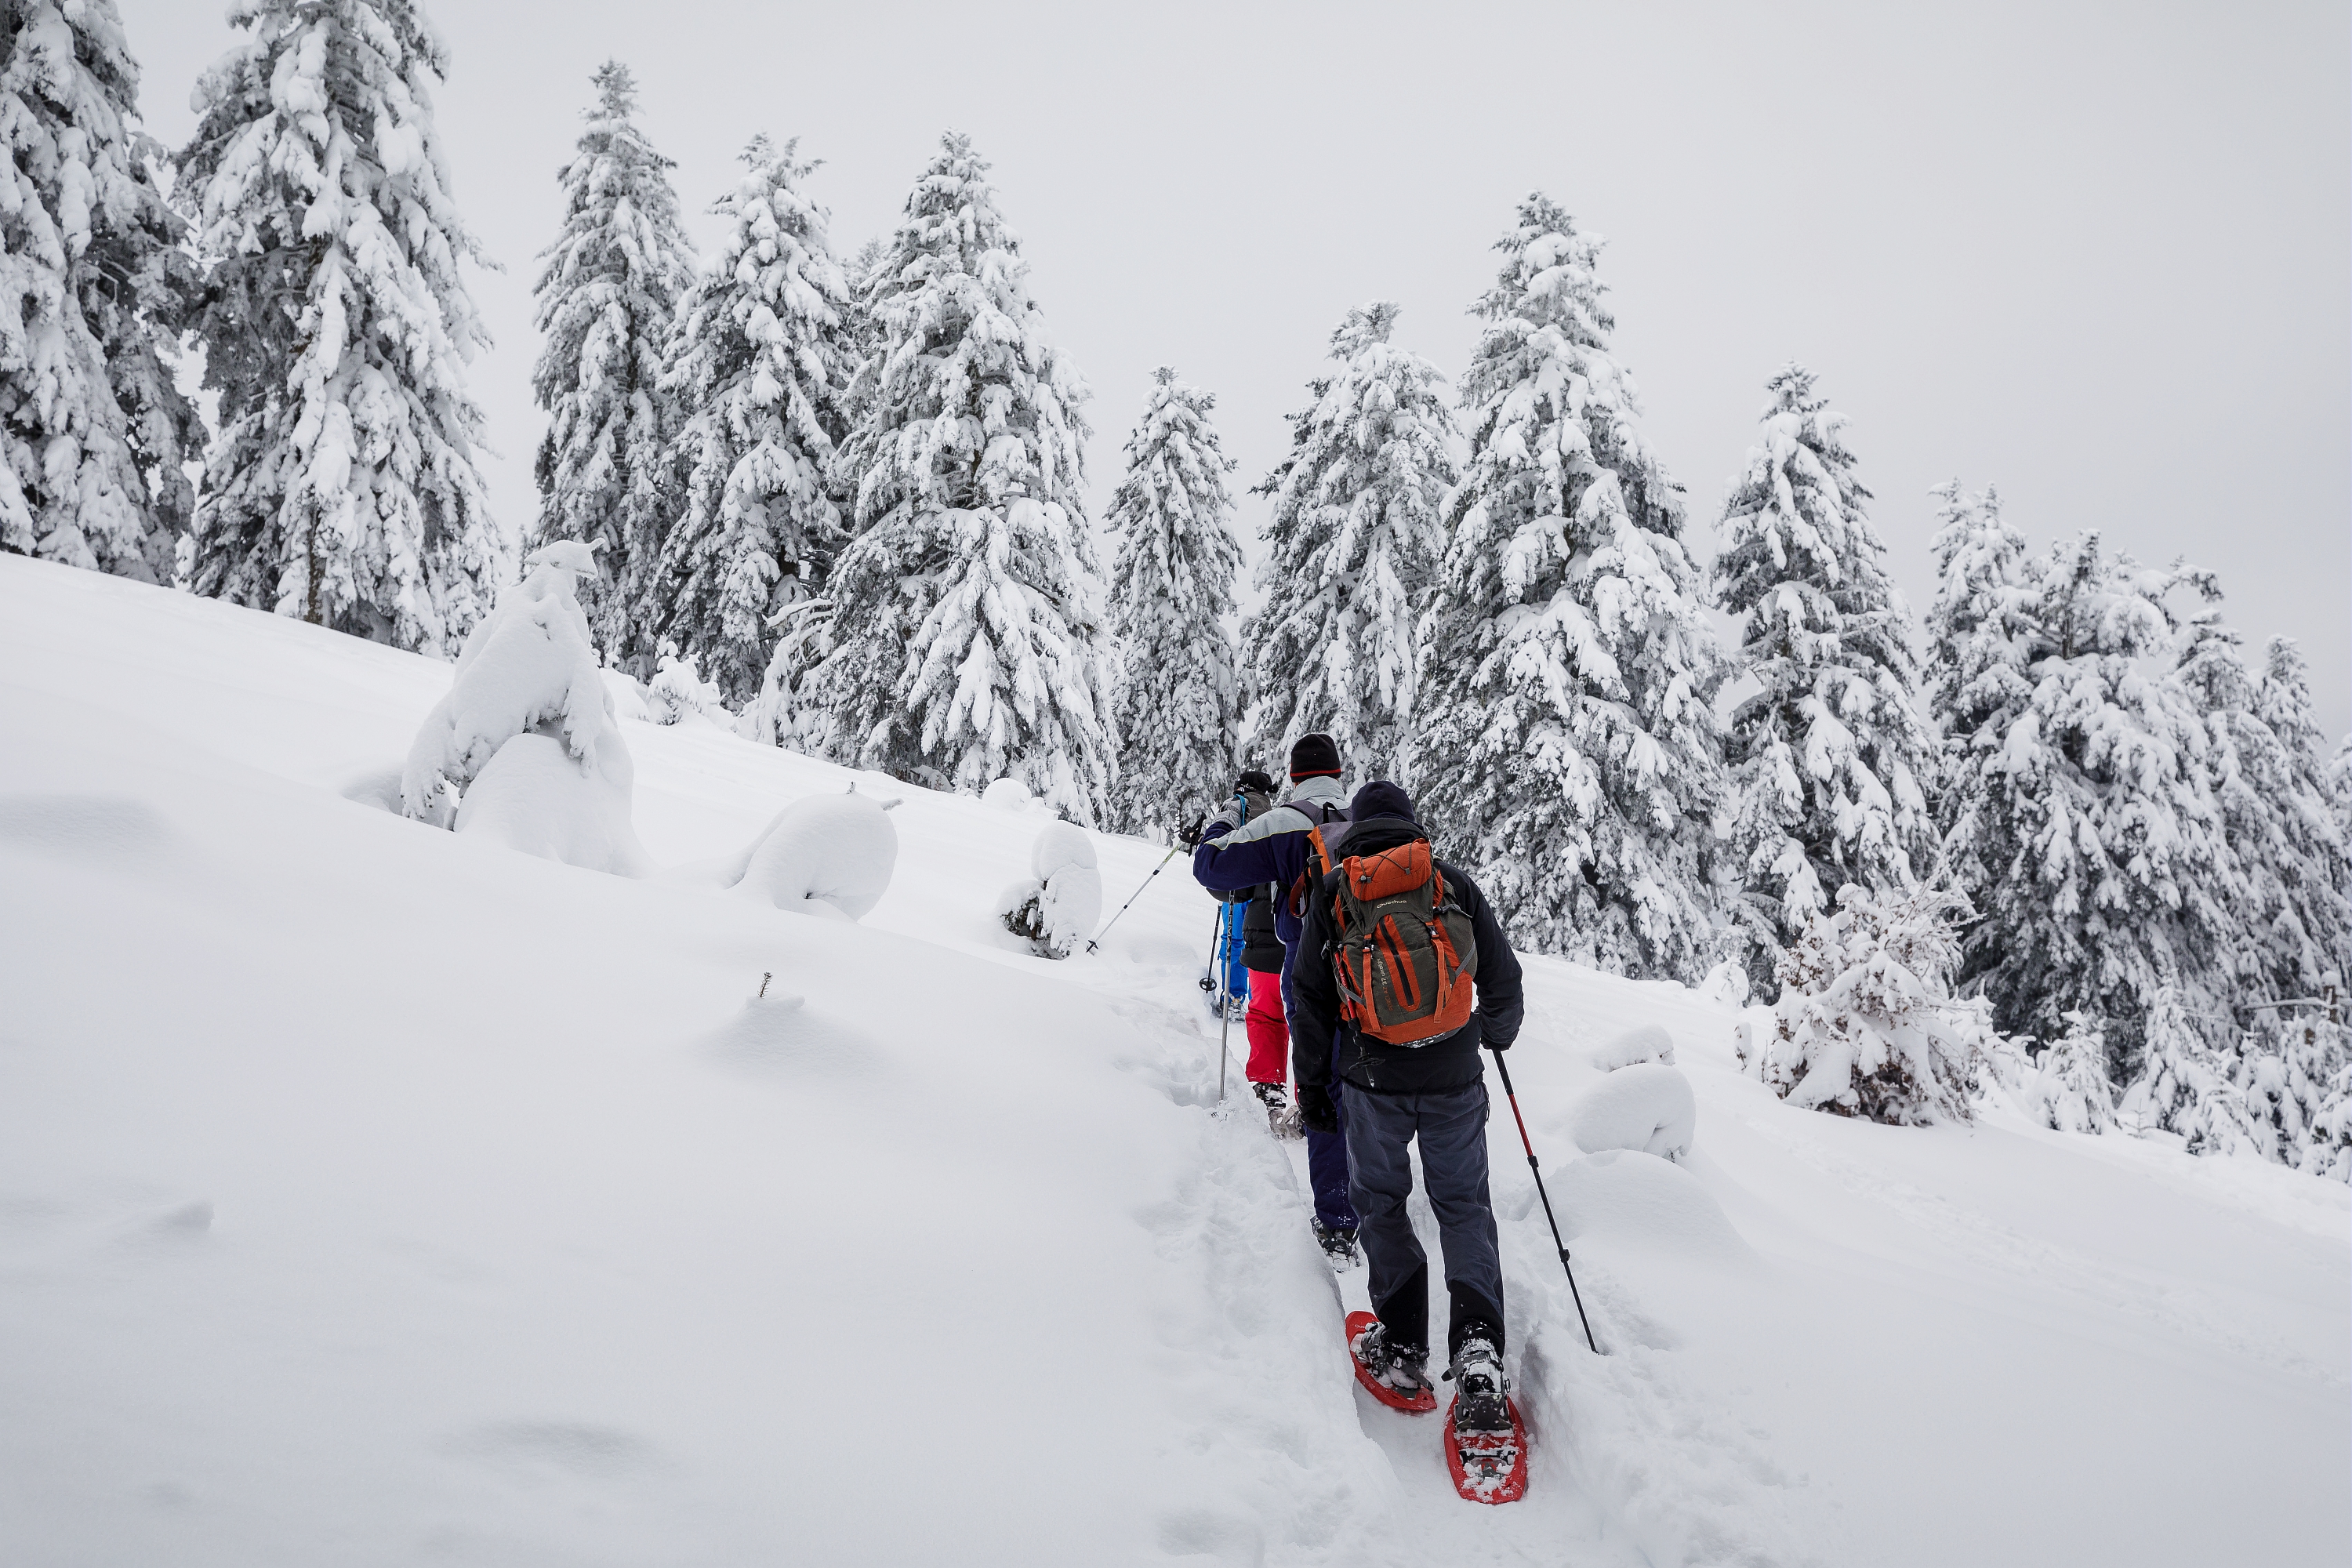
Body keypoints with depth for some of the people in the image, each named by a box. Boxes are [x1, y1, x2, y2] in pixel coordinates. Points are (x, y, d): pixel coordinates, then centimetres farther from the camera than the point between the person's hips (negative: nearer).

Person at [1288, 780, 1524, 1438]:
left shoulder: (1332, 893, 2)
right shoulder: (1454, 884, 3)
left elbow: (1310, 1000, 2)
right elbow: (1502, 979, 7)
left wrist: (1312, 1086, 11)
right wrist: (1497, 1034, 28)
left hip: (1373, 1079, -1)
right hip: (1454, 1077, 1)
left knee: (1382, 1203, 15)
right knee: (1464, 1204, 11)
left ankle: (1402, 1348, 16)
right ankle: (1478, 1344, -4)